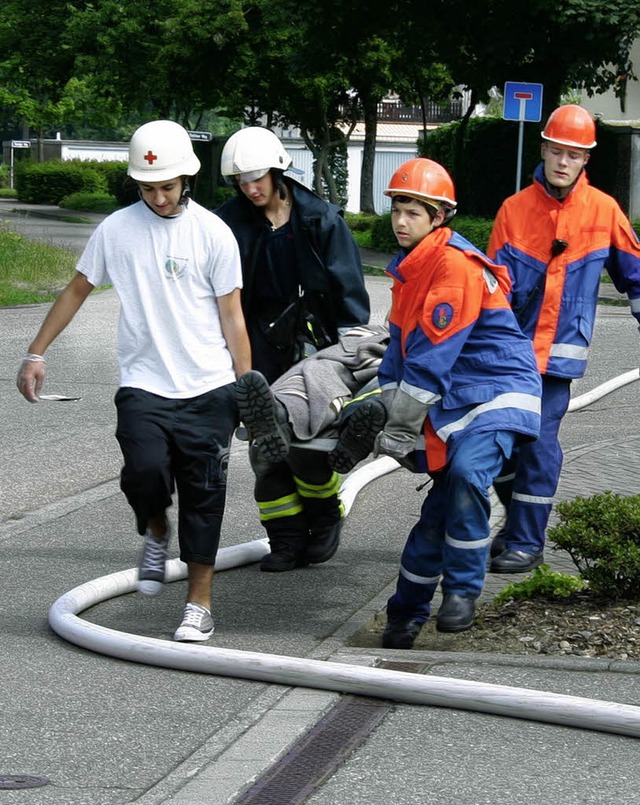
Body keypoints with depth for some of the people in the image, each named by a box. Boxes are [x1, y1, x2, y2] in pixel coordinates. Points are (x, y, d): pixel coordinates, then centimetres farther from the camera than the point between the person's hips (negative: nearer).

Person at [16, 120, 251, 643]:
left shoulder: (213, 233, -1)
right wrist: (36, 354, 12)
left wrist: (247, 393, 1)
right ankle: (156, 535, 12)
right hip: (143, 385, 0)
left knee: (203, 496, 2)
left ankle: (200, 605, 13)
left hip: (208, 388, 0)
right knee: (145, 471, -22)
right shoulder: (117, 230, 2)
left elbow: (232, 316, 2)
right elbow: (76, 292, 14)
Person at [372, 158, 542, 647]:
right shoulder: (410, 267, 13)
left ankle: (462, 592, -20)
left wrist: (401, 427, -14)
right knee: (443, 503, 8)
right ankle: (407, 610, 18)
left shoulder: (455, 264, -18)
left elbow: (432, 356, -19)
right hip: (454, 401, 8)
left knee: (466, 472, -30)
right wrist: (394, 420, 6)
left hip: (497, 391, -8)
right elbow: (401, 346, 16)